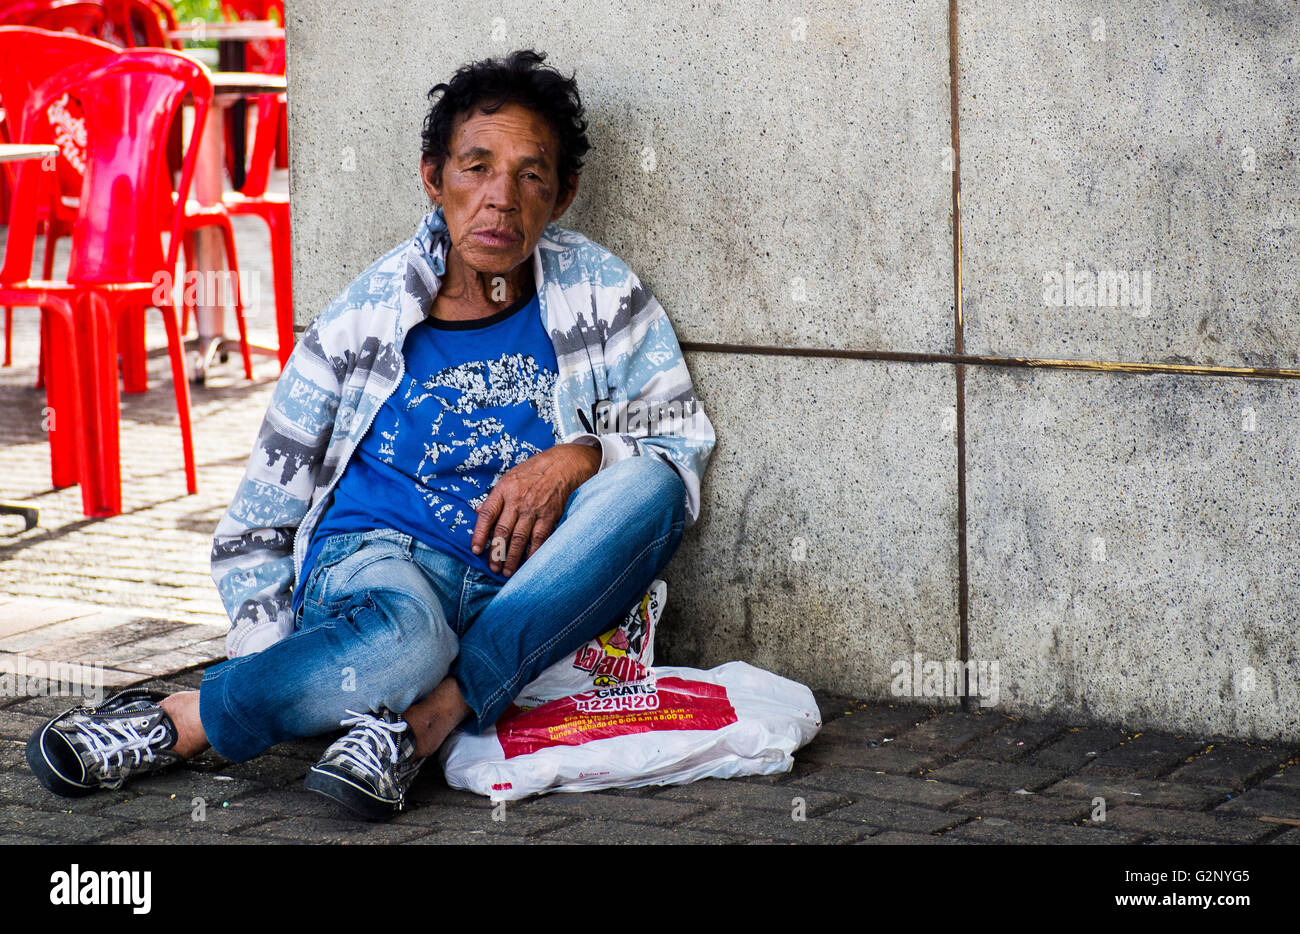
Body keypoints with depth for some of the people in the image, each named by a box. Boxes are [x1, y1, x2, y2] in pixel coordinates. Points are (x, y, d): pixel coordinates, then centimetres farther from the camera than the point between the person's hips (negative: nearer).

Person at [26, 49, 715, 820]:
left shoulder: (599, 293, 4)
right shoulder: (368, 318, 1)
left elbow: (684, 435, 7)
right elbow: (260, 520, 5)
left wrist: (575, 458, -14)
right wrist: (267, 662, -10)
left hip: (527, 592, 3)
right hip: (375, 559, -3)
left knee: (649, 483, -28)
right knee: (405, 631, -42)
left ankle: (424, 718, -33)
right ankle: (161, 729, -26)